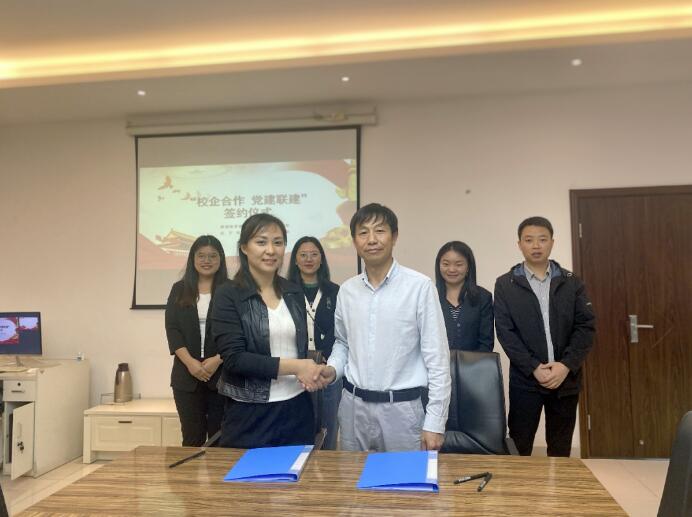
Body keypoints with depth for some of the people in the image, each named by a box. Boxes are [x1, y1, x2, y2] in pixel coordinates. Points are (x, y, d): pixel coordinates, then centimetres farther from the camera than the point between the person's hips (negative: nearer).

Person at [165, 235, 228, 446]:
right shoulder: (179, 290, 9)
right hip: (187, 374, 2)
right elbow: (172, 328, 2)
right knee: (192, 437, 5)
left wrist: (217, 360, -15)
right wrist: (189, 362, -10)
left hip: (221, 373, -2)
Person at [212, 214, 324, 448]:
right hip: (250, 414, -4)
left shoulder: (294, 293, 7)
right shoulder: (228, 295, -8)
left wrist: (309, 371, -6)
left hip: (298, 409, 5)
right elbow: (234, 358, -15)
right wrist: (294, 367, -17)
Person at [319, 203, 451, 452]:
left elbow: (437, 357, -9)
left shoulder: (419, 286, -12)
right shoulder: (347, 290, 3)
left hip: (400, 407, -4)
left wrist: (435, 422, -9)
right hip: (353, 406, 4)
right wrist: (332, 369, -2)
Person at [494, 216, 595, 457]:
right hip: (525, 378, -2)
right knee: (519, 448, 4)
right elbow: (505, 332, -5)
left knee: (560, 450, 13)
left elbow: (585, 327, 0)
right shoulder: (505, 284, 1)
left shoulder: (571, 283, 7)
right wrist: (534, 368, -14)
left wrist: (566, 365, -12)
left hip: (566, 378, 2)